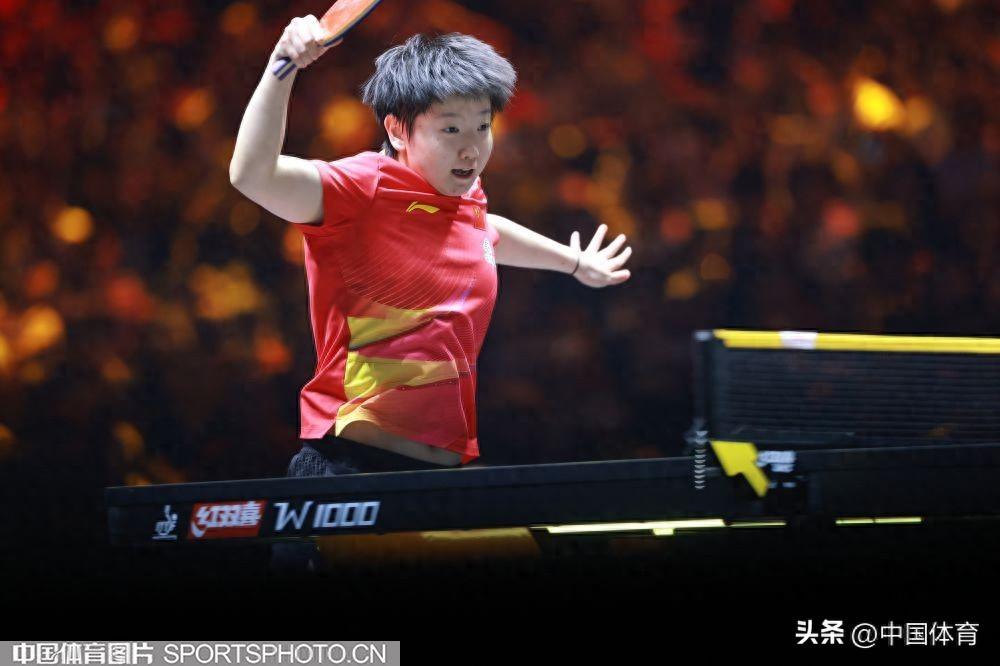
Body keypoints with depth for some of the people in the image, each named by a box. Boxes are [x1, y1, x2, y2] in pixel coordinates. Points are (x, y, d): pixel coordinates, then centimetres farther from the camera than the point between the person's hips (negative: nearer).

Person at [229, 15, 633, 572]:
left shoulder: (464, 198, 14)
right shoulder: (362, 190, -9)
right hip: (350, 466, -7)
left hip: (445, 467, 7)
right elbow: (253, 175, -27)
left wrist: (574, 262, 53)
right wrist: (282, 69, -32)